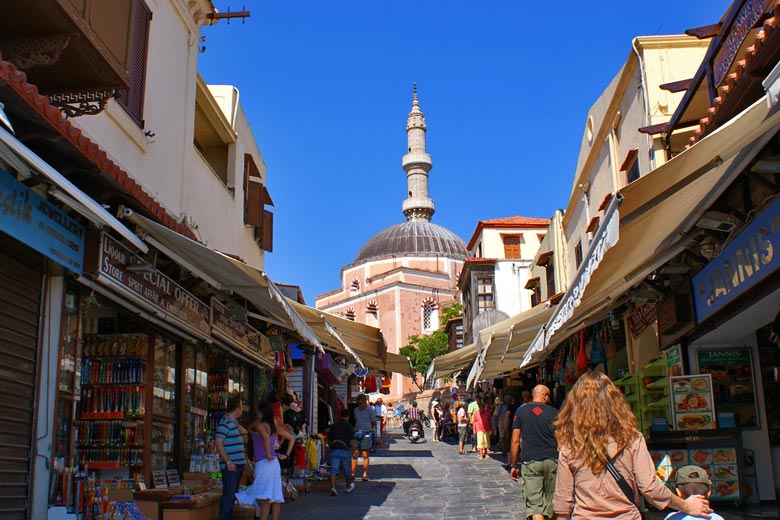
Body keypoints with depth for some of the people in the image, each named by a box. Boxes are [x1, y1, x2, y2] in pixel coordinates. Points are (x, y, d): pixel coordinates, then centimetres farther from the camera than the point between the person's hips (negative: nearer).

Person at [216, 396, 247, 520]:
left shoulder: (233, 422, 14)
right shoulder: (224, 423, -14)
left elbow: (244, 432, 21)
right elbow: (219, 443, -19)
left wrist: (237, 424, 4)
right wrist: (228, 461, -21)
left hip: (238, 464, 10)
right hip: (230, 466, -10)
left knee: (233, 494, 15)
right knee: (228, 494, -9)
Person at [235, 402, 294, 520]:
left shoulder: (260, 425, -8)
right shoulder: (276, 427, 12)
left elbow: (266, 437, -28)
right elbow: (291, 438, 18)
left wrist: (268, 454, -17)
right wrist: (286, 455, 15)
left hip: (263, 463, -7)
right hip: (274, 463, 7)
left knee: (265, 496, -11)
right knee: (275, 495, 7)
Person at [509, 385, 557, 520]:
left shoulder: (521, 411, 3)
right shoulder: (552, 412, 4)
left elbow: (515, 441, 2)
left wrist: (513, 465, 9)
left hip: (530, 462, -1)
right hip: (552, 460, 1)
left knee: (534, 504, -5)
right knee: (550, 501, 15)